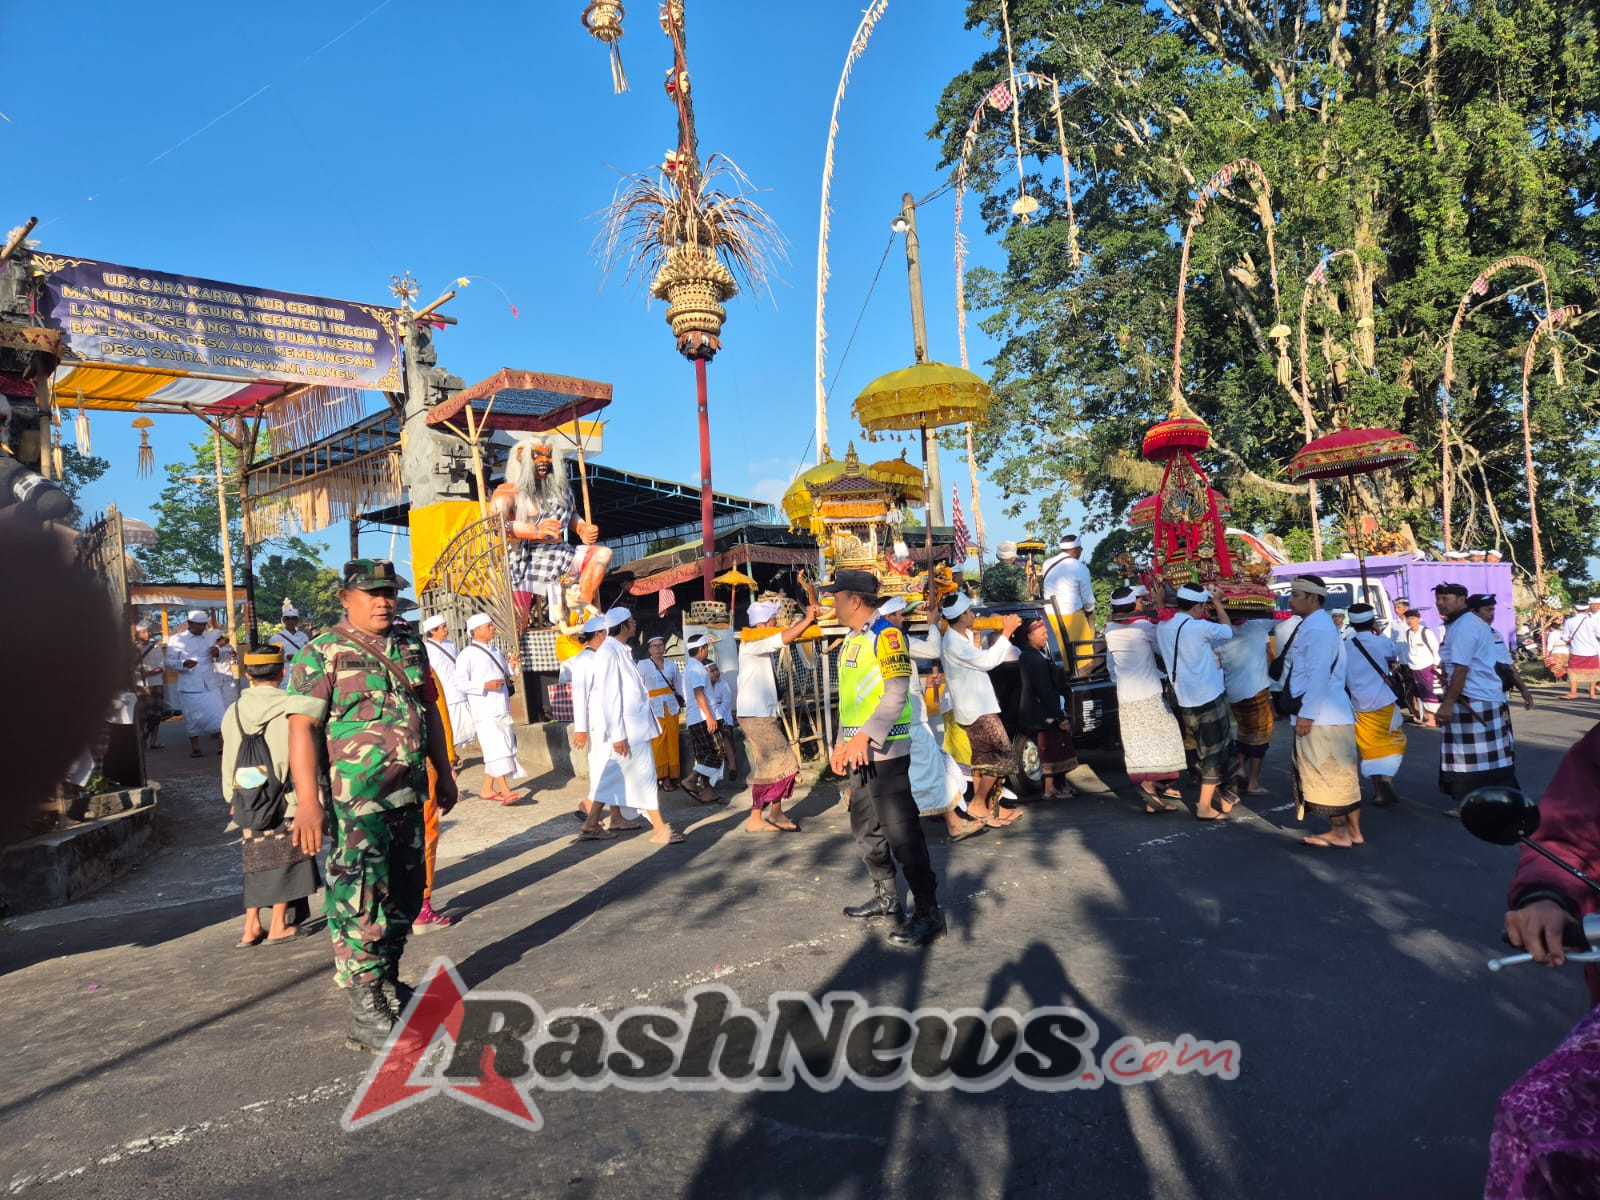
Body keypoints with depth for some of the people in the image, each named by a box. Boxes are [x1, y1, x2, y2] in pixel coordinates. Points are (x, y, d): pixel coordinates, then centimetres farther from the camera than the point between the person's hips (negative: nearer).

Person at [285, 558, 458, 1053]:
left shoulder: (411, 649, 12)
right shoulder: (321, 654, -8)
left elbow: (430, 712, 19)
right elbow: (302, 727, -14)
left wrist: (444, 774, 17)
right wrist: (308, 801, -21)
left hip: (408, 798, 7)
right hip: (353, 803, -7)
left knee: (404, 898, 15)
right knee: (360, 902, -7)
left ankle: (388, 985, 33)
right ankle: (367, 1015, 3)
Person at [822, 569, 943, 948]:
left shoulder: (885, 634, -12)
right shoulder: (851, 641, 16)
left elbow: (897, 692, -20)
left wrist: (865, 736, -27)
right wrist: (842, 744, 17)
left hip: (884, 750, -10)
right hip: (857, 750, 10)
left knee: (900, 830, -10)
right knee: (866, 829, 16)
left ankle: (928, 911, -3)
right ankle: (887, 898, 29)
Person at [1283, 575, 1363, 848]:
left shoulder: (1318, 628, -16)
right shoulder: (1315, 625, 15)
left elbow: (1319, 675, -22)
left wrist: (1306, 714, -21)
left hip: (1321, 717, -10)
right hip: (1331, 715, 10)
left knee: (1327, 775, 0)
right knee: (1341, 775, 13)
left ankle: (1339, 833, 9)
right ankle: (1352, 831, 20)